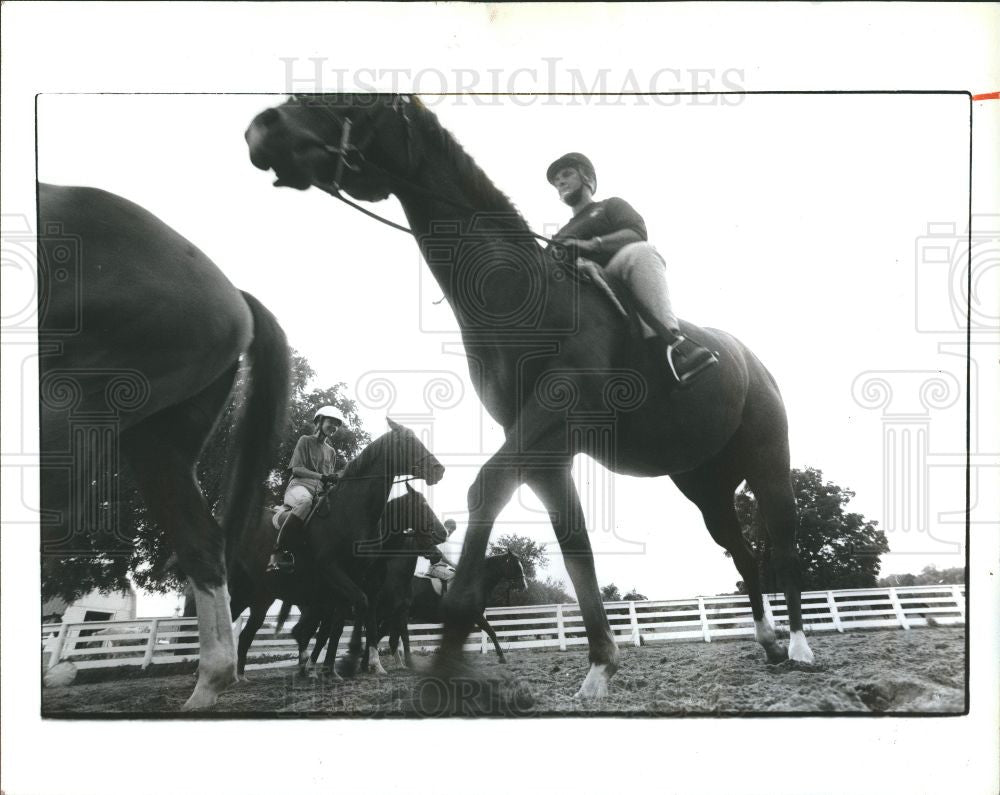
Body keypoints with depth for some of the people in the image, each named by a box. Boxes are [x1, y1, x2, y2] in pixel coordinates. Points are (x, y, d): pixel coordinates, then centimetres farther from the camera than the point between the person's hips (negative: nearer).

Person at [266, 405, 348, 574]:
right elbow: (297, 469, -2)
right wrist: (322, 476, -14)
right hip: (299, 486, -6)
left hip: (321, 490, 6)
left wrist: (337, 475, 5)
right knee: (306, 501, -42)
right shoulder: (305, 441, 10)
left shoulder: (331, 451, 27)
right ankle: (278, 552, -44)